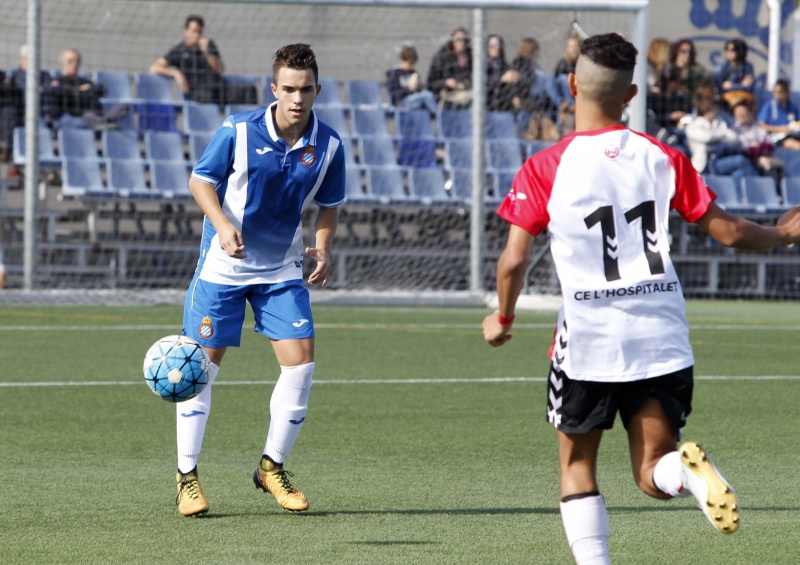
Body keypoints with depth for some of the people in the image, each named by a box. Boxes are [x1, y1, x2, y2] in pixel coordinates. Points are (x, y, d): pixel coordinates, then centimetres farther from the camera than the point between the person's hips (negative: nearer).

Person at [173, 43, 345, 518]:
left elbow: (329, 205, 8)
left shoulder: (328, 146, -7)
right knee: (202, 366, -2)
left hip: (283, 269, 3)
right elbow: (200, 181, -5)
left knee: (301, 363, -7)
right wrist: (223, 224, -21)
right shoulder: (238, 131, -16)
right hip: (223, 265, -3)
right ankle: (187, 475, 11)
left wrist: (324, 247, -10)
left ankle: (273, 467, 11)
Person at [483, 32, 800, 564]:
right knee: (654, 473, 7)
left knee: (577, 465, 16)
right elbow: (728, 230, 7)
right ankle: (687, 468, -28)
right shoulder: (663, 158, 3)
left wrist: (503, 318, 11)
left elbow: (514, 260, -8)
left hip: (589, 339, -2)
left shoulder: (545, 168, -5)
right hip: (663, 339, 2)